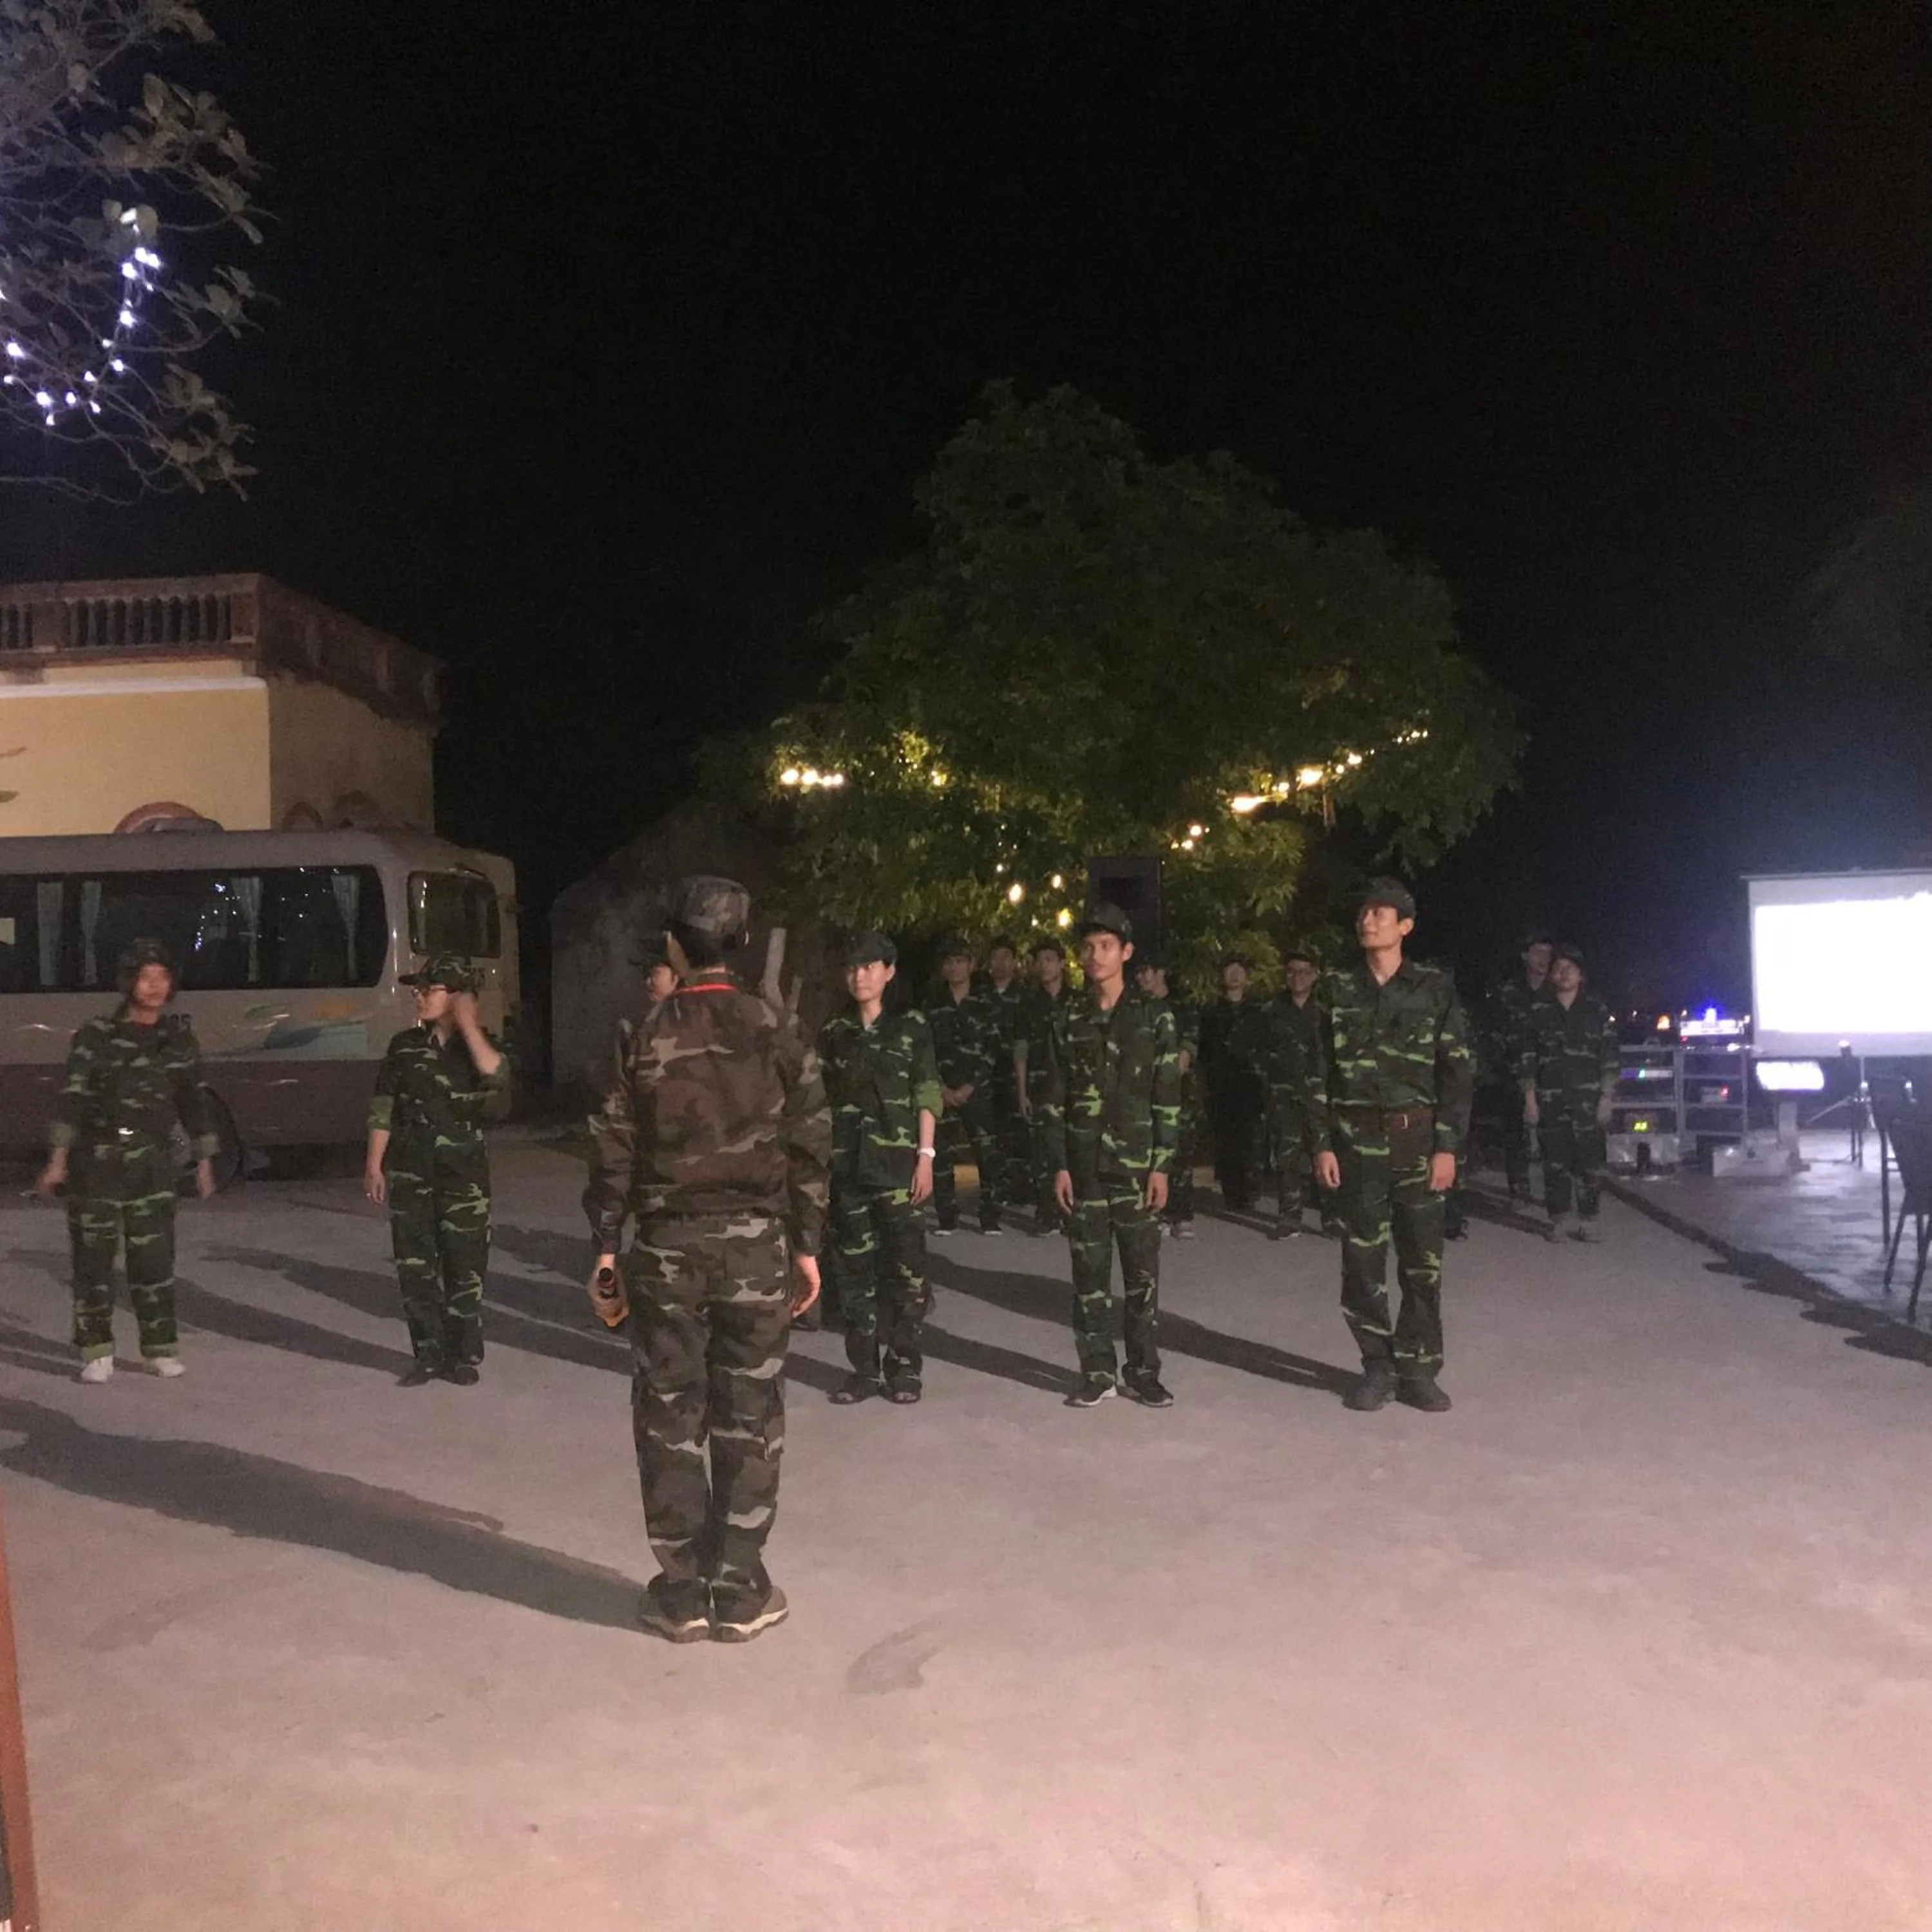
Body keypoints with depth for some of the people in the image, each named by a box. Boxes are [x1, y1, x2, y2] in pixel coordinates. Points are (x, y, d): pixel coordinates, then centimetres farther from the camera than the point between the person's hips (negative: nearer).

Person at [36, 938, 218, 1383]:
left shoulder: (178, 1036, 6)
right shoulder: (97, 1035, -5)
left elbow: (195, 1100, 12)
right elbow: (72, 1096, -11)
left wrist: (204, 1161, 13)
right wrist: (58, 1159, -20)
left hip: (152, 1162, 2)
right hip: (98, 1160, -2)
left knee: (154, 1257, 2)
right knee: (94, 1257, 2)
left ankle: (161, 1348, 14)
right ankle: (97, 1354, 12)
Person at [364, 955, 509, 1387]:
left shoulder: (481, 1045, 1)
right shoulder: (405, 1046, 6)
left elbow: (496, 1076, -22)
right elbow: (383, 1109, 7)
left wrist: (468, 1025, -20)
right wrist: (374, 1165, 2)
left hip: (463, 1172, -2)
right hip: (409, 1172, 2)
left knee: (464, 1265, 1)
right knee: (415, 1266, 4)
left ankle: (464, 1355, 14)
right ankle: (428, 1355, 15)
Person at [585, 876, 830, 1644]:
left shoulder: (645, 1037, -3)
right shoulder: (778, 1031, -1)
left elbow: (613, 1150, -2)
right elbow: (809, 1146, -1)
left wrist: (605, 1246, 6)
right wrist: (806, 1244, 6)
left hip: (666, 1242, 0)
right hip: (754, 1240, 1)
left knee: (670, 1416, 9)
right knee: (748, 1417, 7)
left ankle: (680, 1592, 15)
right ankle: (741, 1591, 13)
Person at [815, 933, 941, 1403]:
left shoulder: (912, 1028, 3)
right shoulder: (832, 1034, 10)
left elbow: (927, 1097, 1)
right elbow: (821, 1100, 11)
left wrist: (926, 1155, -6)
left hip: (898, 1162, -2)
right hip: (846, 1165, 3)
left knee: (905, 1266, -2)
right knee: (855, 1267, 5)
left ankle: (903, 1367, 9)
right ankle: (865, 1368, 14)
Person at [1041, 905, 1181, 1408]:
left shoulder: (1154, 1019, 1)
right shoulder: (1067, 1022, 6)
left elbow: (1168, 1100, -1)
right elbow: (1053, 1100, 6)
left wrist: (1162, 1165, -6)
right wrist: (1058, 1165, -1)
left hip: (1136, 1166, -1)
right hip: (1083, 1166, 2)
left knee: (1142, 1273, 4)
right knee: (1089, 1274, 5)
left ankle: (1143, 1371, 15)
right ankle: (1097, 1372, 15)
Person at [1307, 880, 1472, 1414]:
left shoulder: (1435, 989, 1)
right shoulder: (1336, 990, 4)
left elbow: (1455, 1071, 0)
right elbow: (1319, 1071, 4)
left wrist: (1447, 1146, -6)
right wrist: (1322, 1143, -3)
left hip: (1418, 1139, -1)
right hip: (1356, 1140, 1)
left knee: (1423, 1262, 3)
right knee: (1361, 1260, 4)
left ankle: (1418, 1369, 14)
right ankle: (1377, 1366, 16)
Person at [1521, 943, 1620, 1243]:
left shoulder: (1597, 1010, 5)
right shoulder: (1539, 1012, 8)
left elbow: (1611, 1057, 4)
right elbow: (1529, 1058, 8)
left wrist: (1606, 1098, -3)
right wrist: (1530, 1099, 2)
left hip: (1588, 1100, -1)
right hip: (1550, 1100, 1)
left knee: (1591, 1161, -4)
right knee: (1555, 1162, 2)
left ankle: (1588, 1220, 5)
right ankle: (1557, 1220, 11)